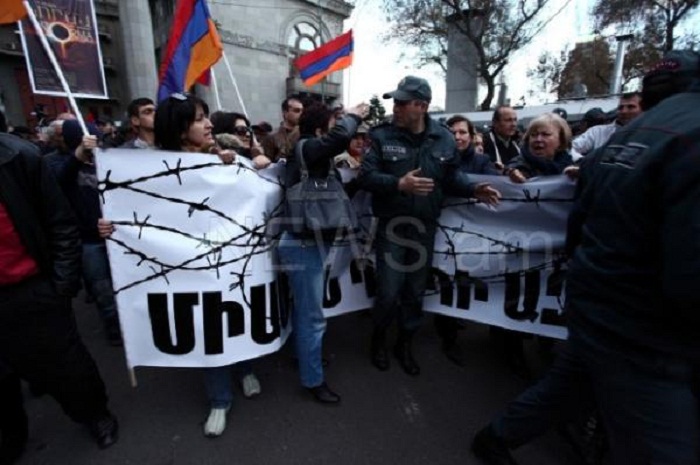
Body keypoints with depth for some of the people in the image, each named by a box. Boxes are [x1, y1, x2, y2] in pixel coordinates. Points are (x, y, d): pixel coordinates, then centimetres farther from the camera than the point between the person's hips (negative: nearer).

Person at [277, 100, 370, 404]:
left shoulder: (308, 153, 14)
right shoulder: (305, 148, -15)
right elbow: (340, 137, -27)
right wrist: (354, 115, -10)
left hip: (308, 242, 10)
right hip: (304, 244, -10)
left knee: (303, 310, 23)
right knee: (312, 316, 1)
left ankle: (303, 354, 42)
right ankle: (313, 380, 17)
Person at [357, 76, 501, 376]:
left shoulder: (444, 139, 2)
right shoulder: (382, 136, -6)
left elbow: (451, 177, 11)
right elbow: (365, 177, -13)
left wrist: (473, 190, -7)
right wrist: (399, 184, -27)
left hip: (424, 228, 3)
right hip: (391, 226, -3)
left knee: (415, 292, 14)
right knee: (389, 292, 0)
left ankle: (405, 344, 37)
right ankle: (379, 339, 30)